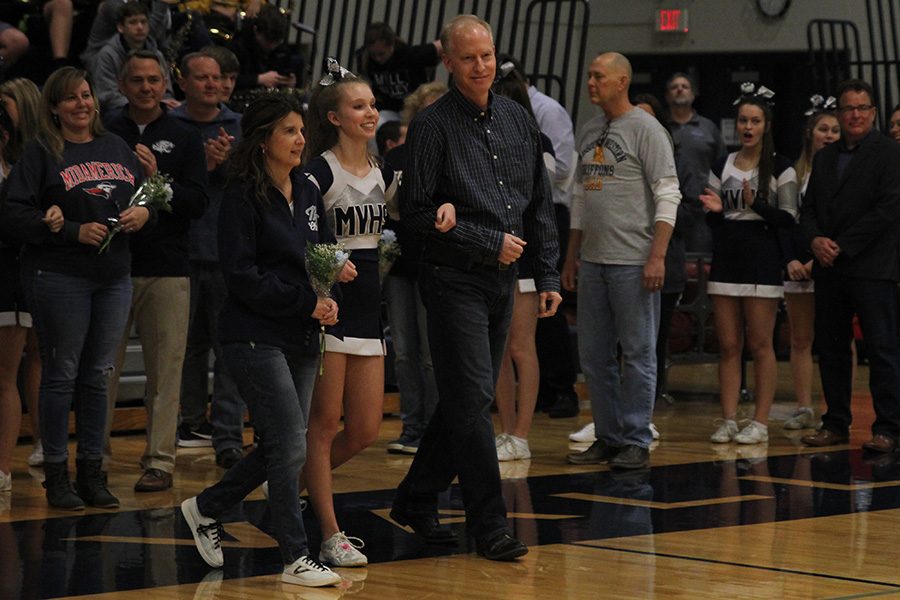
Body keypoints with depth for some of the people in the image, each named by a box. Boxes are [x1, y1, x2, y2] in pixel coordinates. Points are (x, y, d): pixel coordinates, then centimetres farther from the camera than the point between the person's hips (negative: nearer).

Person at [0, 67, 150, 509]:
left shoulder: (116, 148, 12)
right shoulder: (41, 154, -5)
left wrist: (144, 213, -1)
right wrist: (73, 232, -16)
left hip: (114, 277, 5)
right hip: (60, 277, -5)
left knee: (98, 375, 9)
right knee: (61, 374, 0)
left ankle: (92, 473, 17)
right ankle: (56, 476, 7)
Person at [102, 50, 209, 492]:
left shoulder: (183, 137, 7)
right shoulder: (105, 132, 6)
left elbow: (198, 203, 0)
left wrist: (158, 179, -13)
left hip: (166, 269, 0)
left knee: (165, 368, 0)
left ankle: (160, 459, 6)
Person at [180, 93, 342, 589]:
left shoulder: (307, 193, 12)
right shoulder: (243, 197, -10)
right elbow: (243, 277, -15)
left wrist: (328, 297, -4)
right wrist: (307, 302, -16)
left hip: (301, 340, 8)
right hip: (255, 337, -8)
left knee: (279, 449, 12)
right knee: (291, 447, -10)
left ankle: (205, 507, 32)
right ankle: (295, 558, -1)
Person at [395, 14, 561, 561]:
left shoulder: (518, 120, 11)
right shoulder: (433, 126, -8)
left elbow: (541, 205, 15)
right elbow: (418, 211, -12)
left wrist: (548, 275, 9)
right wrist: (490, 242, -13)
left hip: (502, 283, 6)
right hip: (455, 282, -6)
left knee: (467, 400, 11)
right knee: (471, 401, -9)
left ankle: (416, 500, 25)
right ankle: (490, 526, -6)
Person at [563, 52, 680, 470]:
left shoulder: (645, 129, -6)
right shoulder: (589, 133, 16)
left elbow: (668, 195, -11)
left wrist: (657, 256, -18)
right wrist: (572, 255, 18)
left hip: (633, 262, -7)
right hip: (593, 261, 7)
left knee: (637, 353, -2)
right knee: (593, 355, 8)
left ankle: (636, 442, 2)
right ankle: (608, 438, 16)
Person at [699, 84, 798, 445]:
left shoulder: (780, 169, 0)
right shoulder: (721, 168, 12)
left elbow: (788, 219, -5)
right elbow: (712, 222, 14)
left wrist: (755, 204, -19)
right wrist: (714, 210, -8)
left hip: (762, 263, -4)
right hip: (726, 262, 4)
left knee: (760, 345, -3)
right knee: (728, 346, 3)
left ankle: (760, 422, 1)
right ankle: (728, 420, 6)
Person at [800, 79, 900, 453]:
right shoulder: (824, 158, 17)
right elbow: (808, 208, 17)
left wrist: (842, 245, -13)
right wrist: (815, 239, -6)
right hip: (829, 268, 7)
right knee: (830, 348, 9)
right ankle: (836, 424, 17)